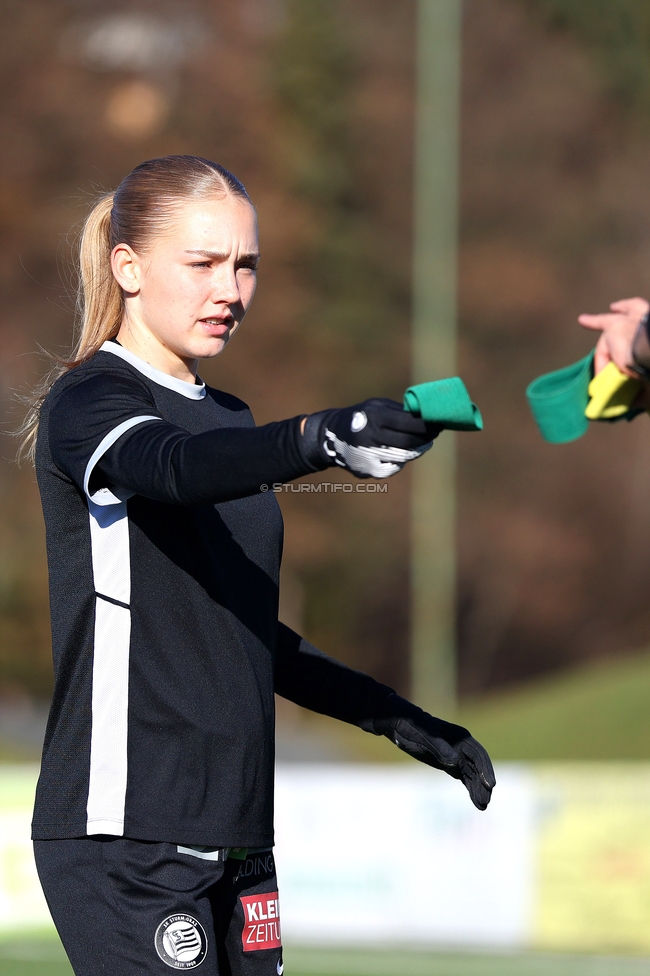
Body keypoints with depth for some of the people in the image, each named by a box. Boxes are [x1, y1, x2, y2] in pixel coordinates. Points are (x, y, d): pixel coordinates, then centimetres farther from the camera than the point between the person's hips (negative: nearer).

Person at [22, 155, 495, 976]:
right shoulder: (89, 400, -6)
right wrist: (320, 438, -49)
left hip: (234, 838, 8)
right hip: (125, 834, -8)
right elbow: (174, 469, -31)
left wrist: (397, 720, 20)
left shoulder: (229, 421, 20)